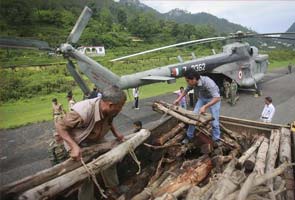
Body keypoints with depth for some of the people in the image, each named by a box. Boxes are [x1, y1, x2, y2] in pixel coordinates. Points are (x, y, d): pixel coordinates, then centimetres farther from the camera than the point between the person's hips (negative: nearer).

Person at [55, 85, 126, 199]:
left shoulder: (108, 110, -21)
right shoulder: (83, 112, -42)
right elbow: (60, 126, -31)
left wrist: (116, 133, -9)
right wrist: (74, 146, -38)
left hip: (96, 139, 6)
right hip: (78, 143, -6)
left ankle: (113, 187, 38)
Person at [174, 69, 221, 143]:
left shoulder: (207, 82, -38)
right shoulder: (192, 82, -19)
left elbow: (217, 98, -43)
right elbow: (186, 90, 4)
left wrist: (205, 107, -49)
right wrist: (178, 99, -3)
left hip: (213, 99, -5)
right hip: (202, 98, 5)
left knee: (214, 121, -9)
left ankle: (216, 140, 11)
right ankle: (189, 136, 14)